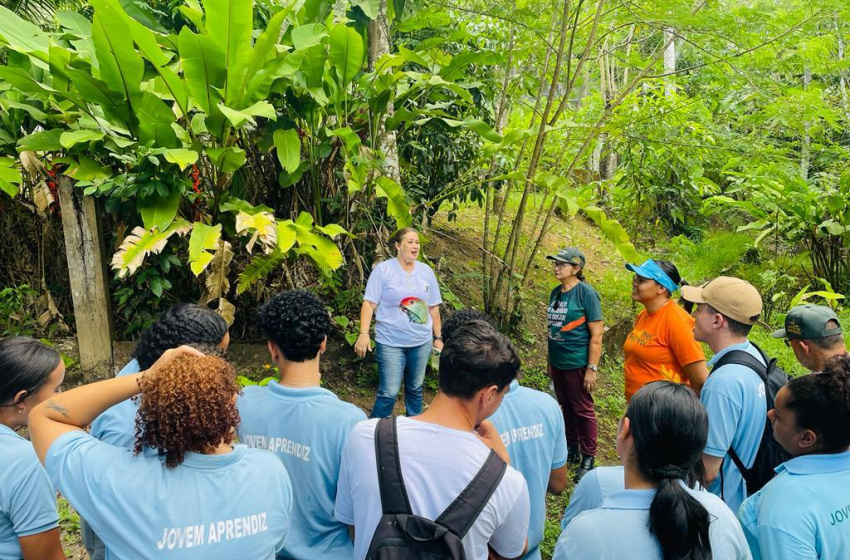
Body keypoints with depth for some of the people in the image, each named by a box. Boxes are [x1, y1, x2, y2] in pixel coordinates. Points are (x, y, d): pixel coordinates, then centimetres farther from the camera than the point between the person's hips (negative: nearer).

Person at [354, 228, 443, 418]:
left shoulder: (426, 271, 6)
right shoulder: (383, 270, -6)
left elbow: (433, 307, 11)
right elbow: (369, 303, -9)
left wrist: (438, 337, 12)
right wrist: (364, 333, -18)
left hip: (422, 342, 4)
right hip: (390, 343, -4)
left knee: (415, 388, 15)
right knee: (389, 393, -5)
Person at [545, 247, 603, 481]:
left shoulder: (586, 293, -14)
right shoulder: (555, 292, 6)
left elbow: (596, 335, -15)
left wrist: (592, 369, -17)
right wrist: (550, 360, 17)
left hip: (577, 363, -7)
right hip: (558, 362, 7)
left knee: (583, 409, 5)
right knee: (566, 406, 17)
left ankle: (588, 458, 19)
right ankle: (572, 449, 33)